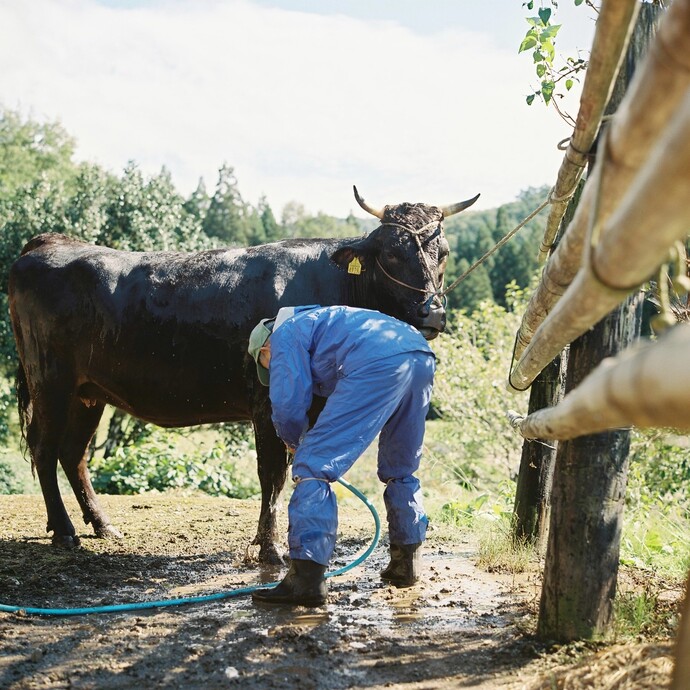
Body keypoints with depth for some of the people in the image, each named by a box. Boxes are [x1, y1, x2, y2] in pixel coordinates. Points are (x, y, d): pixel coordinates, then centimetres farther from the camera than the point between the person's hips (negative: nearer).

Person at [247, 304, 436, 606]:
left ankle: (306, 578, -11)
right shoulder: (317, 321, 41)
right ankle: (406, 564, 34)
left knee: (314, 464, -5)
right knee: (400, 470, 27)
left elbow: (289, 404, 6)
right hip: (423, 358, 9)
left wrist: (293, 440, 27)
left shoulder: (285, 334, 15)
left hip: (378, 365, -9)